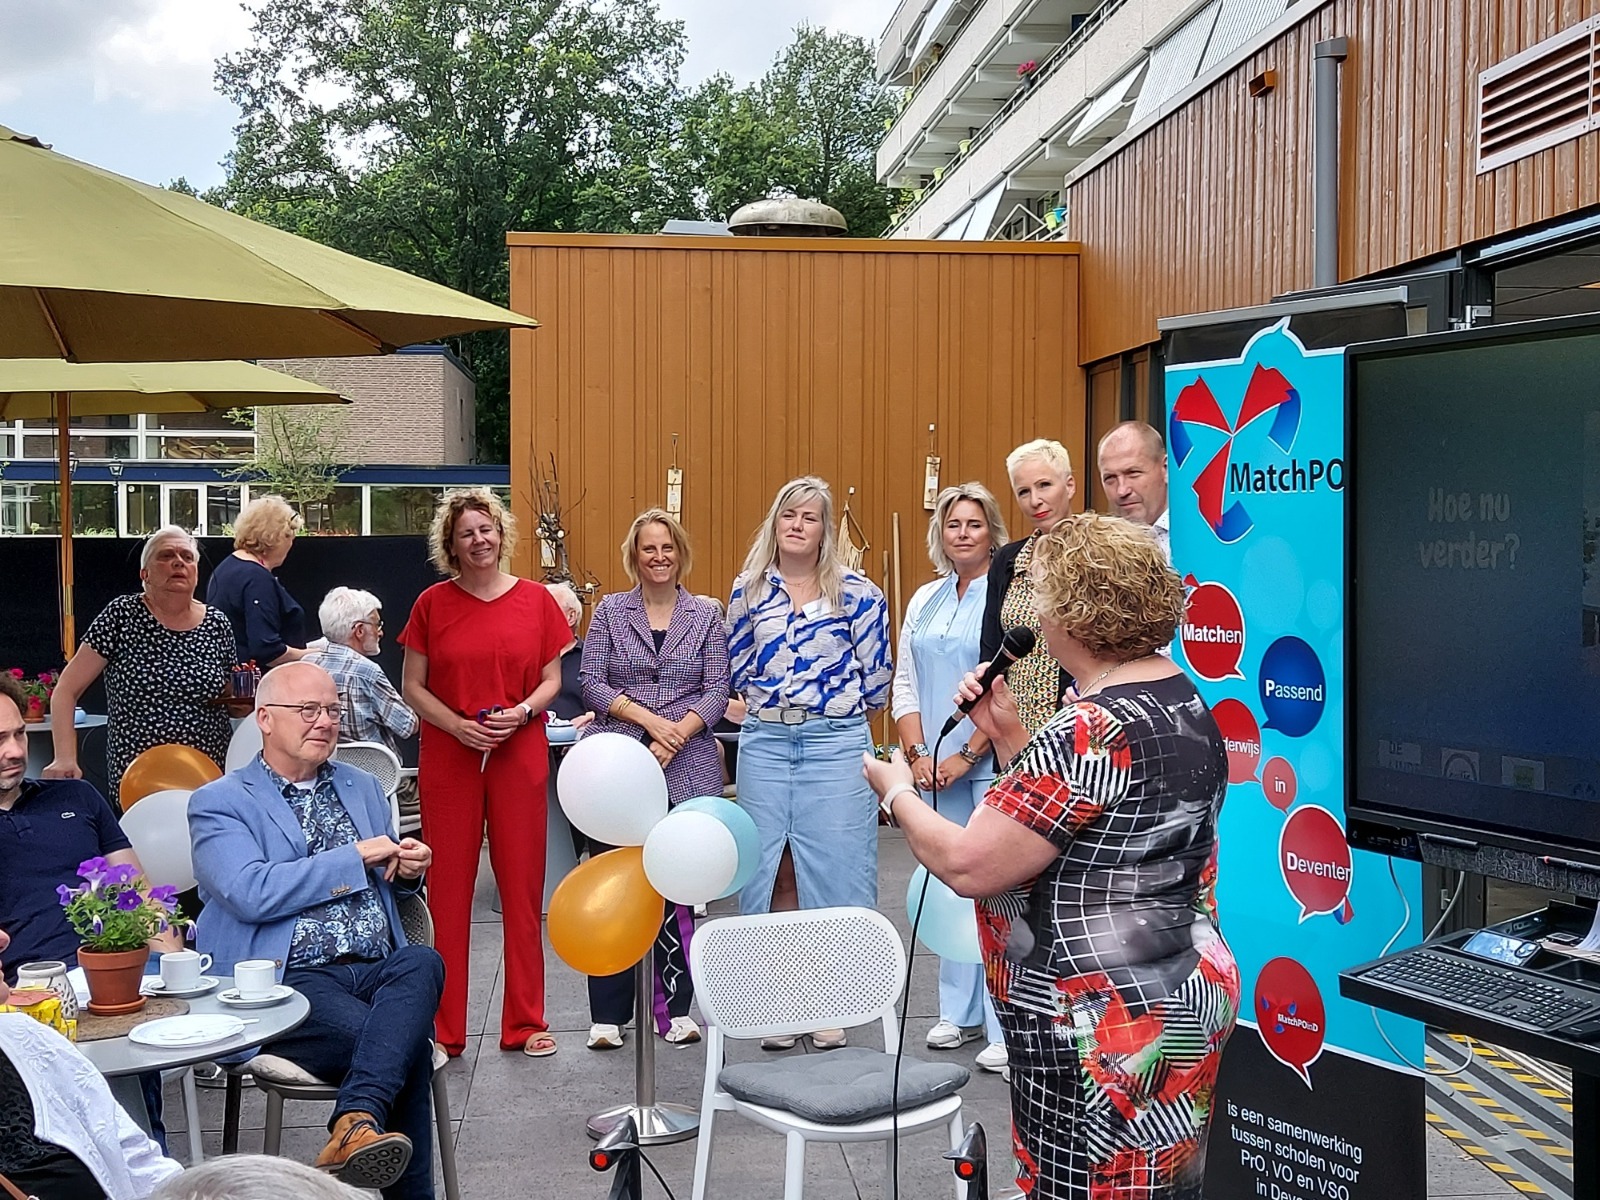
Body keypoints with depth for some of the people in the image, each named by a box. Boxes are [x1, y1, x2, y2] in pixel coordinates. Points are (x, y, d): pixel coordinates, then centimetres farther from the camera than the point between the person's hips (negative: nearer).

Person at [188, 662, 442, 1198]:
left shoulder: (362, 787, 23)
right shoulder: (219, 803, 4)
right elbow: (251, 894, -14)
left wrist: (408, 869, 7)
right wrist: (355, 857, -9)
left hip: (379, 970, 5)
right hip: (288, 981, -5)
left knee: (423, 962, -33)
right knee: (407, 1046, -31)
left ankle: (355, 1124, -43)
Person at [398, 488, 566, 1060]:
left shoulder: (536, 599, 4)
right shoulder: (433, 604, 2)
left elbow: (552, 678, 9)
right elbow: (411, 686, 4)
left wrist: (523, 711, -11)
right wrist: (457, 724, -11)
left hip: (520, 755, 1)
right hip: (448, 756, 0)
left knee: (522, 885, 4)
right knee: (447, 888, 2)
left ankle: (526, 1022, 16)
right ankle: (442, 1029, 12)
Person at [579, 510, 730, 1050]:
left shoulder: (706, 617, 10)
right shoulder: (609, 611, 8)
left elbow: (717, 692, 3)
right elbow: (592, 684, 1)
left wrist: (676, 734, -12)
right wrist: (648, 719, -12)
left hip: (687, 768, 0)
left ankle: (676, 1008, 12)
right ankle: (608, 1013, 5)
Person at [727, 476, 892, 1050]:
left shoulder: (857, 592, 1)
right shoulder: (748, 591, 10)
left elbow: (876, 676, 2)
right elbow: (739, 669, 15)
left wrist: (835, 702, 7)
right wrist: (775, 700, 9)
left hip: (836, 741, -2)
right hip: (765, 741, 3)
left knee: (834, 865, -1)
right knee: (770, 867, 5)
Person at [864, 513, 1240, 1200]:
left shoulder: (1095, 731, -24)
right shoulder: (1183, 702, 6)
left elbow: (967, 865, -23)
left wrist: (896, 792, -5)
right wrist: (1006, 731, 8)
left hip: (1105, 1030, -10)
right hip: (1179, 997, 10)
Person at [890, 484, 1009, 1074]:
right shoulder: (924, 600, 14)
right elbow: (905, 685, 15)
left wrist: (967, 754, -13)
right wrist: (917, 754, 2)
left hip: (992, 762, -6)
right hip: (936, 767, 6)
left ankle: (1007, 1026, -1)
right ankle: (960, 1011, 22)